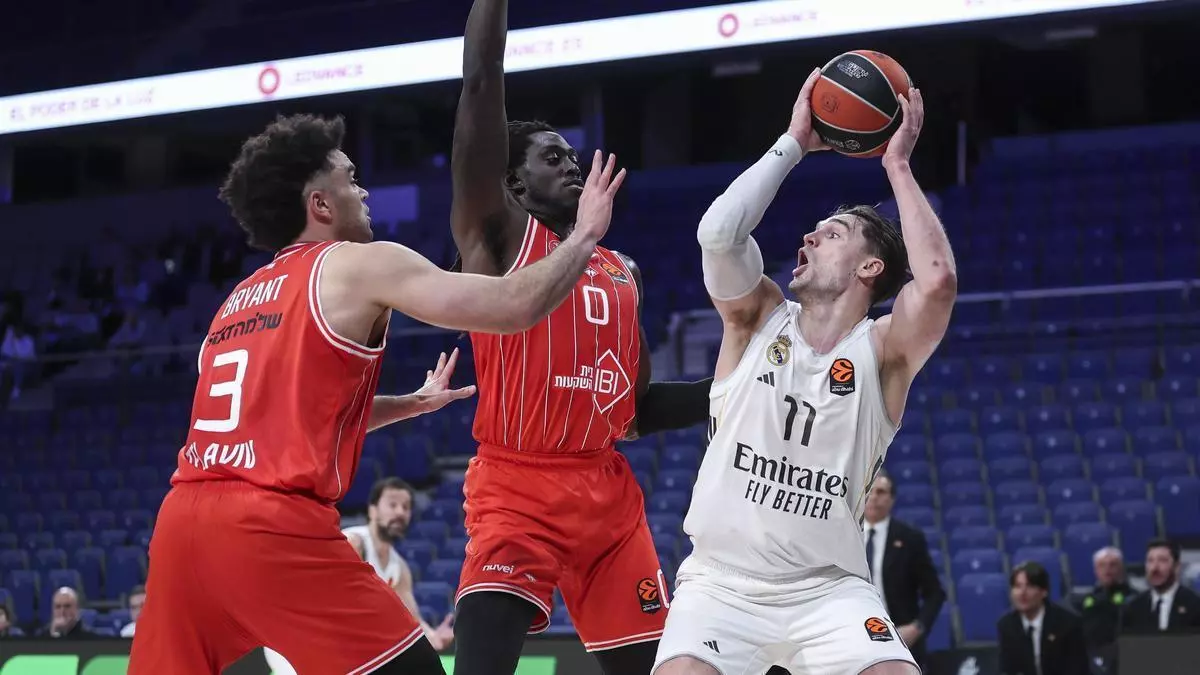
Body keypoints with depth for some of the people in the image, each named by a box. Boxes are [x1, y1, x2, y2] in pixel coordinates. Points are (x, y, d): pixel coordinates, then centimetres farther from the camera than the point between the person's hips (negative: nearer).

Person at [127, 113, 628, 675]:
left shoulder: (241, 299, 26)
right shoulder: (362, 265, 4)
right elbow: (513, 308, -2)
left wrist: (413, 403, 51)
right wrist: (585, 234, 14)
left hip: (183, 519, 7)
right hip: (273, 525, -7)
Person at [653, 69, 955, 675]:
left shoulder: (881, 352, -1)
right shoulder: (758, 318, 4)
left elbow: (937, 281, -22)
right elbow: (718, 233, -15)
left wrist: (897, 165, -11)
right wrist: (795, 143, -8)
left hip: (827, 589, 0)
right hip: (721, 580, 0)